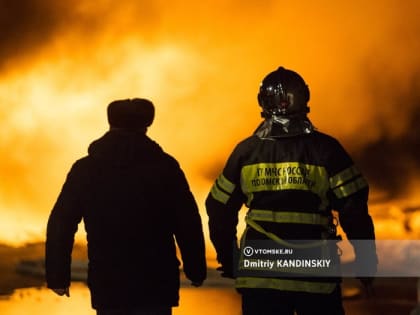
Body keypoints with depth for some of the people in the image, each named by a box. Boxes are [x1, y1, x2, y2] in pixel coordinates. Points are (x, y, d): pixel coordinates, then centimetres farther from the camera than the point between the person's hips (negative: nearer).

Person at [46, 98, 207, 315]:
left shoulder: (84, 169, 3)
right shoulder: (165, 167, -2)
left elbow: (60, 226, 0)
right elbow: (189, 224, -4)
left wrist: (58, 277, 7)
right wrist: (196, 270, 7)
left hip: (107, 285, 2)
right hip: (156, 285, -1)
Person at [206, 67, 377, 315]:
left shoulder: (245, 151, 1)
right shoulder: (325, 148, -6)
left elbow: (220, 211, 7)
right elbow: (354, 211, -7)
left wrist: (229, 261, 18)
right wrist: (367, 261, 4)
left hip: (259, 275, 2)